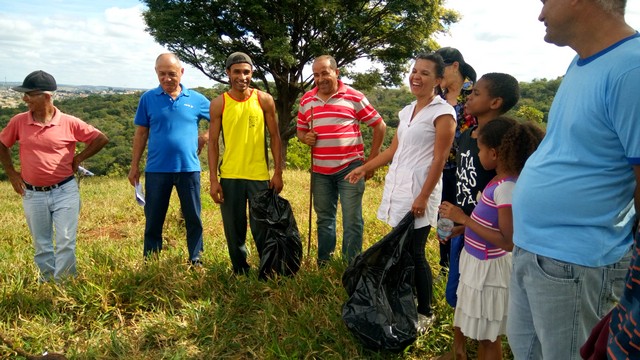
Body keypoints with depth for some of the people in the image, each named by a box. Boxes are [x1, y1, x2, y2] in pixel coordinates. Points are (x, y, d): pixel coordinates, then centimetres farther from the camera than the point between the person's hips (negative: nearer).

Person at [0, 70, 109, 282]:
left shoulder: (69, 123, -9)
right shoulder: (18, 122, -1)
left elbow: (101, 139, 0)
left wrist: (78, 158, -2)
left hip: (65, 191, -3)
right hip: (33, 194, 3)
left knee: (65, 243, -1)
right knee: (41, 245, 13)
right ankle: (48, 284, 28)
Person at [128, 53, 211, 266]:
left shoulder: (196, 99, 3)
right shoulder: (148, 99, 3)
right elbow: (141, 133, 6)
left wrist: (205, 138, 0)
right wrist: (134, 166, 5)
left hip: (189, 168, 0)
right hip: (157, 169, 0)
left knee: (193, 218, 8)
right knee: (153, 220, 8)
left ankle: (195, 261, 23)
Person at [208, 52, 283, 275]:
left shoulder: (264, 100, 1)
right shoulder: (218, 104, 0)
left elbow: (275, 137, 4)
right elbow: (213, 142, 1)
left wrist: (278, 172, -2)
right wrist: (213, 179, -4)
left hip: (260, 175, 0)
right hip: (229, 176, 1)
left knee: (262, 228, 6)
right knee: (234, 229, 10)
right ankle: (240, 271, 27)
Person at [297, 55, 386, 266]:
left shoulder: (353, 97, -4)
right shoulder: (306, 100, 8)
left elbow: (380, 126, 0)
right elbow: (300, 130, 18)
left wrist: (372, 160, -2)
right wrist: (305, 138, -7)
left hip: (350, 168, -4)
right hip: (320, 171, 4)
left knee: (352, 220, 0)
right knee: (324, 218, 14)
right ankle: (323, 263, 27)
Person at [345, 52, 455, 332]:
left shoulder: (442, 113, -9)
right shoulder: (407, 111, 14)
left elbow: (439, 160, -14)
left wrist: (423, 196, -18)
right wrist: (364, 168, 20)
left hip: (418, 191, -7)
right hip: (398, 188, 7)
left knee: (415, 253, -1)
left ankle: (425, 313, 17)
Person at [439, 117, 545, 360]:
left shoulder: (506, 188, -25)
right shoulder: (501, 181, 2)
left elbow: (507, 241, -27)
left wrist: (464, 218, -24)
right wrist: (456, 227, 8)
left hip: (489, 267, -9)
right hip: (479, 263, 9)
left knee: (488, 335, 10)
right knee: (482, 333, 24)